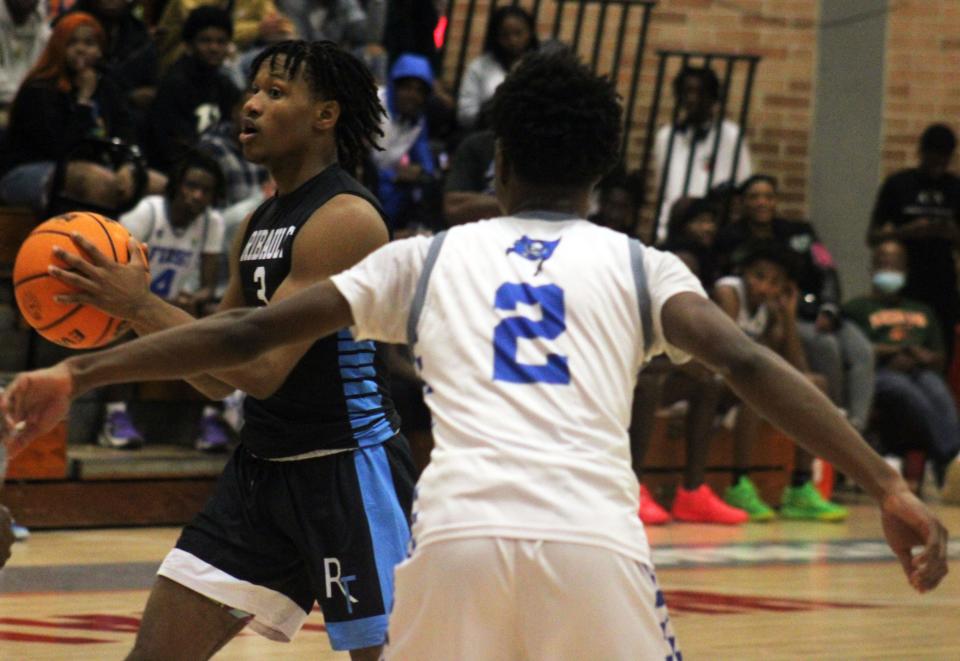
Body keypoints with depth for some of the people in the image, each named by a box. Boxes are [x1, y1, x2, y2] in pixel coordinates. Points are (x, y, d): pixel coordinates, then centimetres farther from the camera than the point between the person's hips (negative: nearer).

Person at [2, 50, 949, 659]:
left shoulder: (428, 259, 23)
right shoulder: (638, 266, 19)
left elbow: (248, 333, 18)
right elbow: (746, 365, 1)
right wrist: (887, 487, -5)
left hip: (456, 535, 1)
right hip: (593, 538, -1)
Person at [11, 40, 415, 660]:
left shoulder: (345, 219, -16)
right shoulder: (257, 225, 12)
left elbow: (262, 369, -22)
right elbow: (219, 378, 16)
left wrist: (141, 305, -20)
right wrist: (134, 308, 2)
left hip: (351, 467, -9)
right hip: (262, 465, 9)